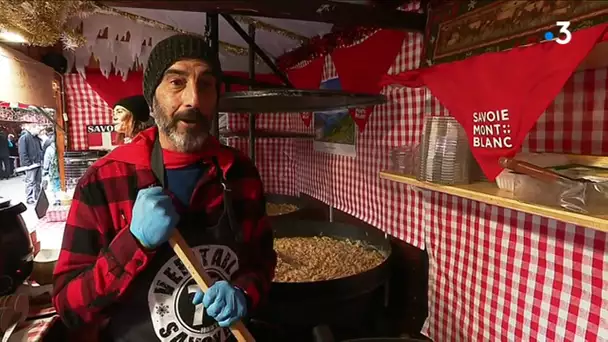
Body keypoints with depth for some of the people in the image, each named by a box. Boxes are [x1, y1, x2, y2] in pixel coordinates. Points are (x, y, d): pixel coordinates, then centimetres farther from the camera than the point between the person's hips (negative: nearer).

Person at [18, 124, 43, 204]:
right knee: (30, 182, -3)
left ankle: (37, 197, 22)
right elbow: (22, 153, -15)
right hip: (31, 164, -8)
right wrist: (28, 164, -18)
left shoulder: (36, 138, 14)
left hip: (38, 163, 8)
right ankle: (30, 199, 3)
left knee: (38, 182, 13)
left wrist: (42, 159, 11)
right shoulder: (24, 137, -11)